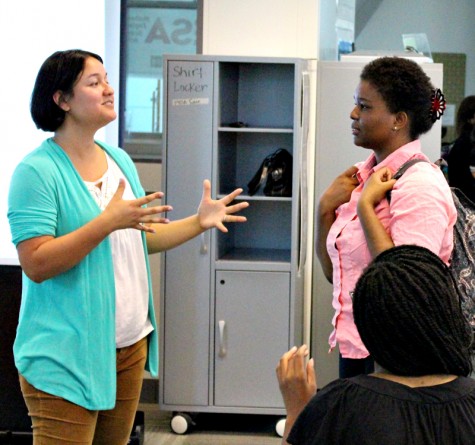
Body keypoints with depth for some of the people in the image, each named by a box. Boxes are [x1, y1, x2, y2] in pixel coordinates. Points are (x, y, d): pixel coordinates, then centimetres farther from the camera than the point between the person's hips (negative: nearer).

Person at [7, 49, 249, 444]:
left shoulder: (120, 160, 12)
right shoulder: (37, 171, -13)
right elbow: (36, 264, -21)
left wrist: (200, 222, 9)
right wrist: (108, 220, -26)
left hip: (129, 344, 8)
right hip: (66, 354, -8)